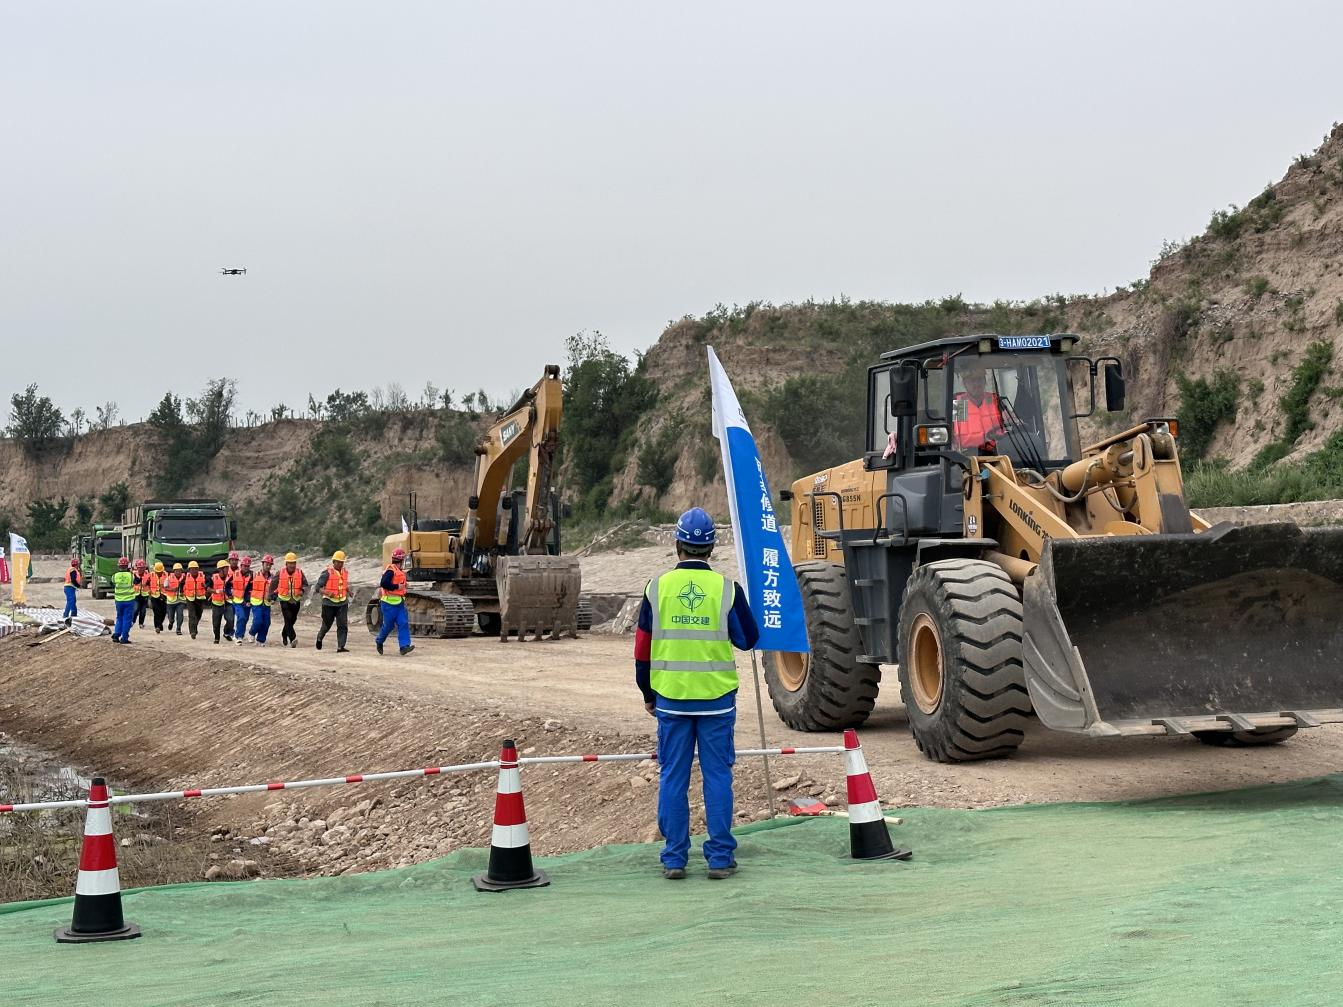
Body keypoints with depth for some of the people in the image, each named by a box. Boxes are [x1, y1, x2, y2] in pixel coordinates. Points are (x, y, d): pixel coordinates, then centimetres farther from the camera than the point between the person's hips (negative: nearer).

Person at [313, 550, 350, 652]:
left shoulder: (345, 572, 8)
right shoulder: (327, 573, -11)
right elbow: (318, 588, -13)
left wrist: (348, 591, 9)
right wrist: (328, 593, -30)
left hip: (342, 603, 4)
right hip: (329, 603, -4)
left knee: (343, 626, -8)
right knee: (327, 625, 13)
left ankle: (340, 647, -10)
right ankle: (319, 638, 41)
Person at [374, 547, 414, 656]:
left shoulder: (399, 571, 15)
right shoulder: (391, 570, -15)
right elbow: (384, 583, -26)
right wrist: (397, 587, -20)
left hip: (399, 603, 9)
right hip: (389, 602, -9)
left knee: (403, 623, -5)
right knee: (388, 625, 3)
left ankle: (404, 646, -11)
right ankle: (379, 641, 28)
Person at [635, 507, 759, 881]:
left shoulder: (657, 587, -1)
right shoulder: (727, 589, -5)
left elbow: (643, 647, 4)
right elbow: (748, 639, 5)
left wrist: (647, 694, 16)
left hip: (670, 696, 1)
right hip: (716, 697, -1)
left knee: (673, 778, 8)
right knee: (717, 776, 6)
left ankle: (674, 859, 11)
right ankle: (720, 857, 8)